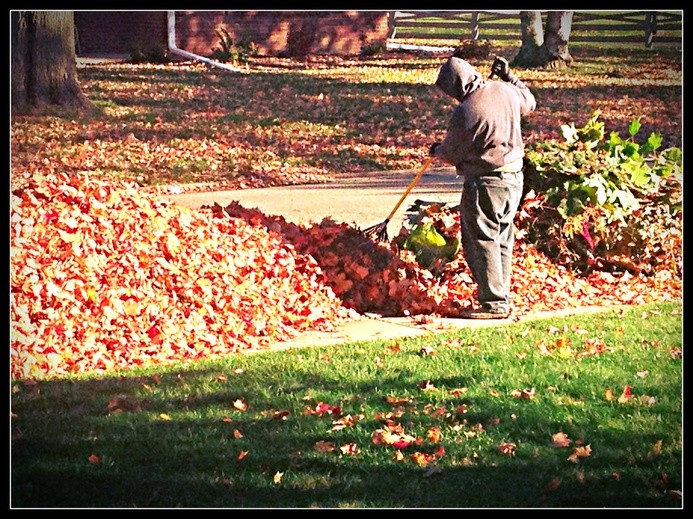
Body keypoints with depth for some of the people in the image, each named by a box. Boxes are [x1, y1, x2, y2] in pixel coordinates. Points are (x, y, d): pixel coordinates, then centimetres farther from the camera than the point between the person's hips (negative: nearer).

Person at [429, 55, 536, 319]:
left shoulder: (464, 112, -19)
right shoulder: (506, 91, 1)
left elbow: (451, 153, -6)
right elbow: (529, 102, 24)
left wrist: (437, 150, 17)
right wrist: (508, 75, 31)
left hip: (485, 184, -8)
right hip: (515, 178, 8)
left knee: (481, 242, 0)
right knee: (502, 240, 16)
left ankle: (494, 303, -1)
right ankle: (502, 296, 22)